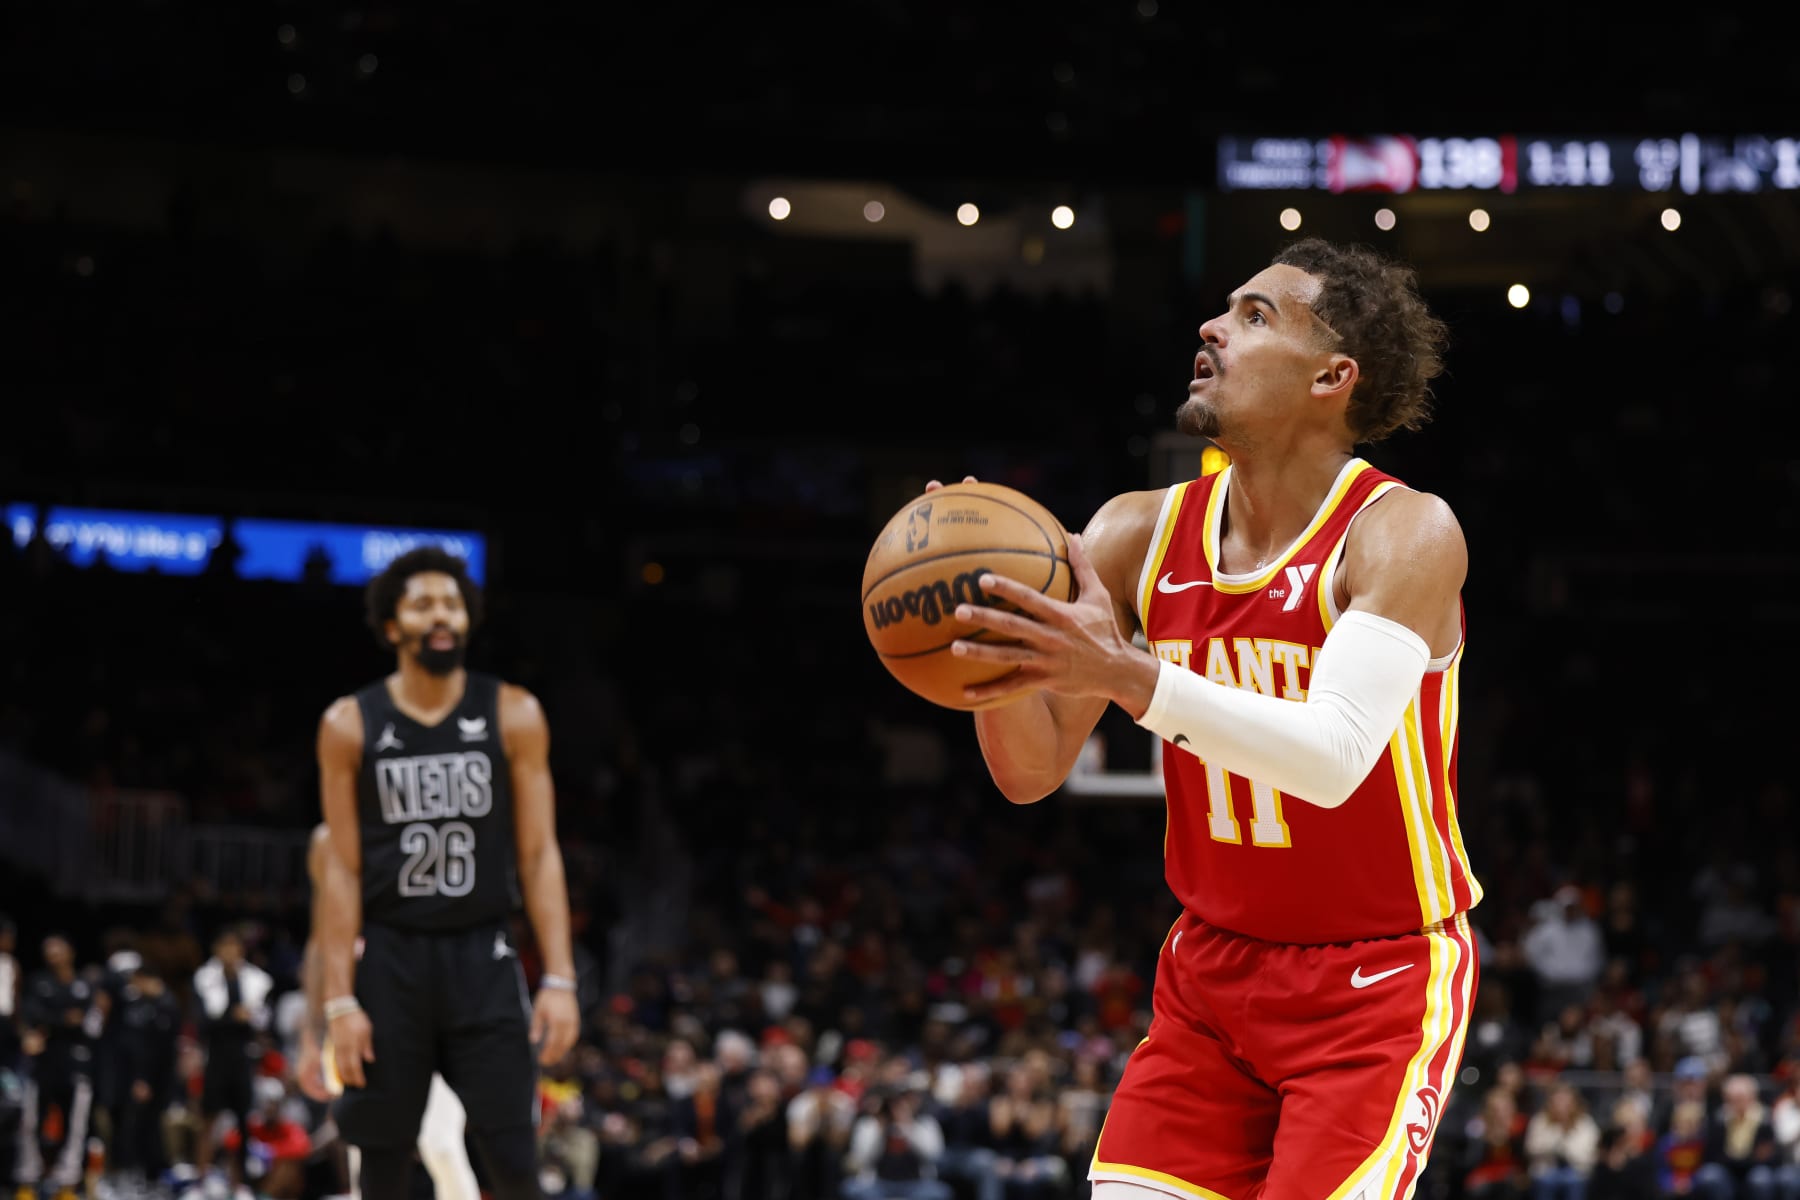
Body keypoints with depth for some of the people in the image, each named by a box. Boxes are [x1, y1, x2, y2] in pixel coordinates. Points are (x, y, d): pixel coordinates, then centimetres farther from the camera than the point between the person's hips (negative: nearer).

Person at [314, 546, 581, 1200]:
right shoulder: (350, 724, 0)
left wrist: (559, 980, -8)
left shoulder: (513, 715, 1)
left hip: (483, 957, 0)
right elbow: (343, 870, 0)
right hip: (391, 959, 0)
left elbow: (539, 855, 0)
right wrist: (339, 999, -7)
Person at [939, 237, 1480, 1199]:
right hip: (1213, 968, 5)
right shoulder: (1138, 534, -2)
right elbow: (1033, 773, -1)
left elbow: (1333, 757, -32)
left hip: (1376, 983, -5)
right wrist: (1003, 661, -23)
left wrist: (1125, 673, -42)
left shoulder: (1404, 534, -17)